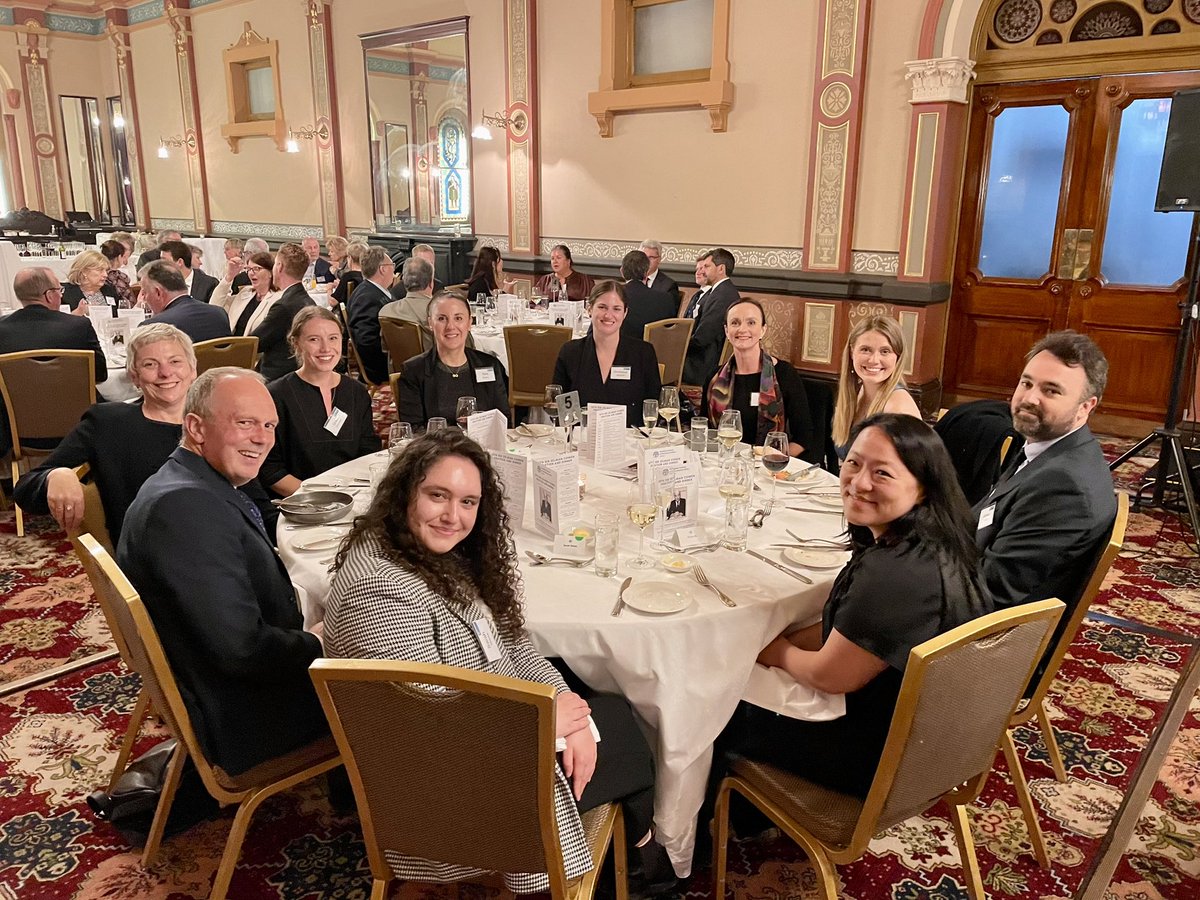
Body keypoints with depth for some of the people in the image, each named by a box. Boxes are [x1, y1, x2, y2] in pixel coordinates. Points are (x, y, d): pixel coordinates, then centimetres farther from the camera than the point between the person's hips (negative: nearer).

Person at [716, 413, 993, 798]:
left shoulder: (896, 575, -36)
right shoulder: (930, 546, -4)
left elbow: (828, 676, -23)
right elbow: (845, 629, 8)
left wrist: (778, 651, -4)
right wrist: (782, 642, 0)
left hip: (883, 759, -9)